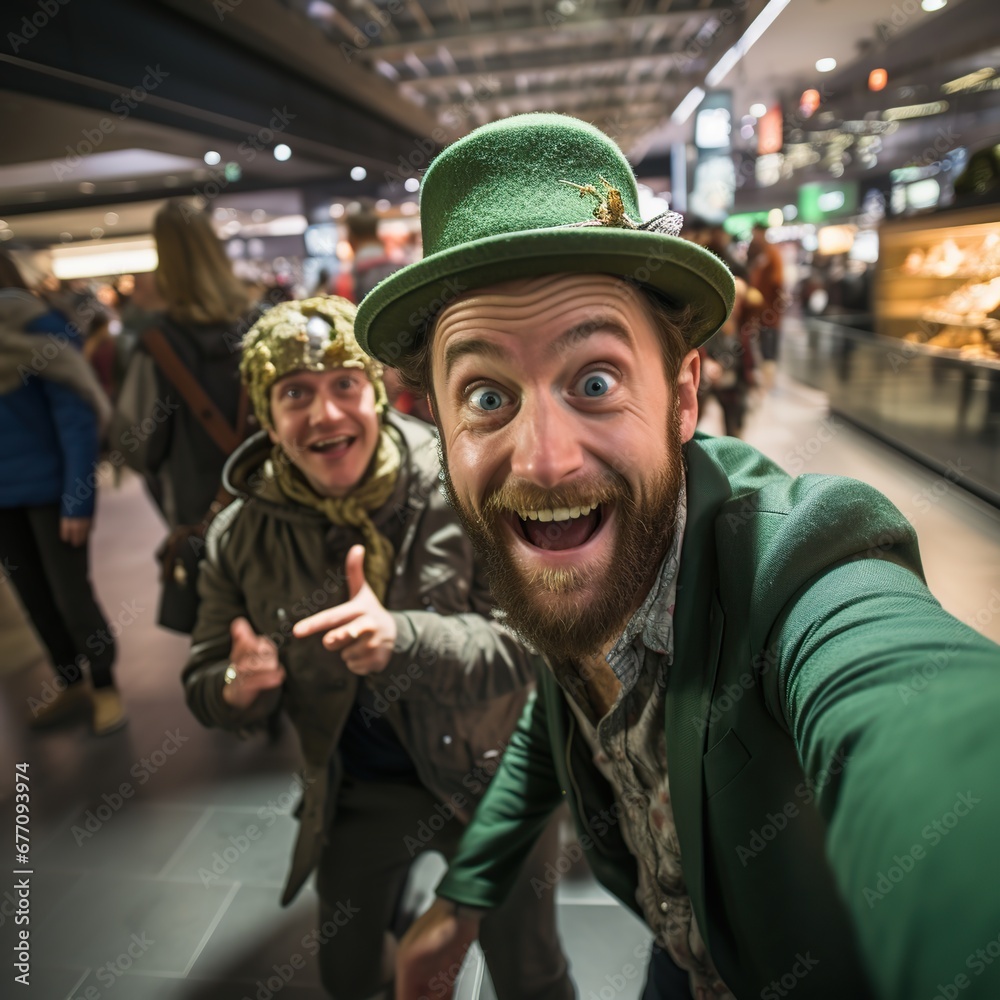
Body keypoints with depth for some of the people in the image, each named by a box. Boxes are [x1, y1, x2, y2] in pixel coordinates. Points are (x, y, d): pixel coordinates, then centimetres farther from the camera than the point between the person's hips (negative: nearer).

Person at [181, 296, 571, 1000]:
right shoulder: (241, 535, -12)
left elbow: (529, 645, -23)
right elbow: (206, 684, -1)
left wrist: (402, 638, -40)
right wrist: (239, 685, -25)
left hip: (490, 779, -2)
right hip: (356, 795, 3)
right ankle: (404, 899, 56)